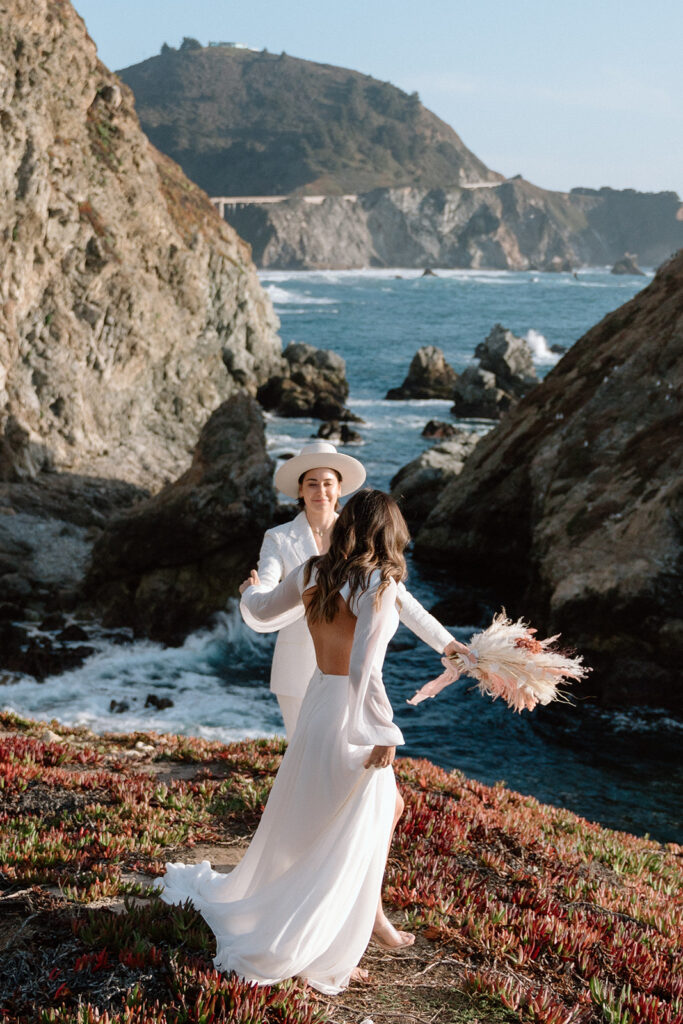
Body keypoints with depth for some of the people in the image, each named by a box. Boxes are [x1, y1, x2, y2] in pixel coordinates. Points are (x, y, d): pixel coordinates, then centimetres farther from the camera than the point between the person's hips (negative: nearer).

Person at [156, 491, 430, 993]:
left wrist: (251, 589, 40)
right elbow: (365, 672, -24)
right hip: (353, 715, -8)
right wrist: (386, 732, -13)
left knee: (388, 805, 26)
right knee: (349, 840, 6)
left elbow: (263, 610, 18)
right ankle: (326, 958, 14)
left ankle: (371, 913, 37)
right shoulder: (378, 585, -20)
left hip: (318, 704, 8)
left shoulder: (312, 572, 0)